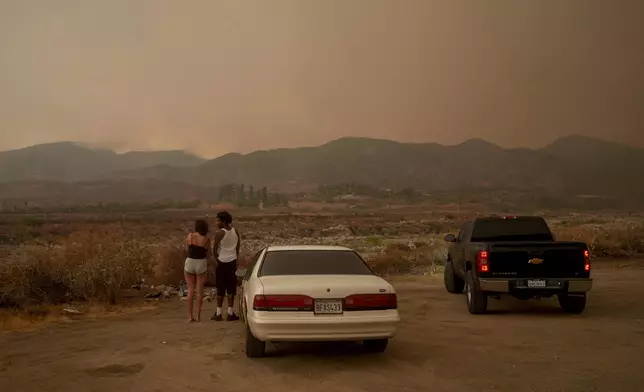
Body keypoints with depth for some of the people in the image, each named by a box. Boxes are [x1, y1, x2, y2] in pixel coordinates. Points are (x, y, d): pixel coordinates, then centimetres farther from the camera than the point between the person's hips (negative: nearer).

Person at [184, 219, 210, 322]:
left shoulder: (190, 236, -4)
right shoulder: (206, 239, -6)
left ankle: (190, 316, 7)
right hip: (201, 264, -1)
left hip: (190, 262, 1)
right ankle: (198, 316, 8)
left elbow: (187, 250, 5)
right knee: (199, 290, 8)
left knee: (190, 290, 10)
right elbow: (206, 253, 0)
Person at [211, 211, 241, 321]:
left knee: (221, 288, 2)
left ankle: (218, 313, 5)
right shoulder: (235, 231, 4)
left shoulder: (220, 233, -13)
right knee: (231, 287, 6)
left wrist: (217, 259, 7)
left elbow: (215, 249, -8)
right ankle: (230, 313, 6)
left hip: (222, 262, -4)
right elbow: (238, 247, 10)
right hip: (232, 262, 4)